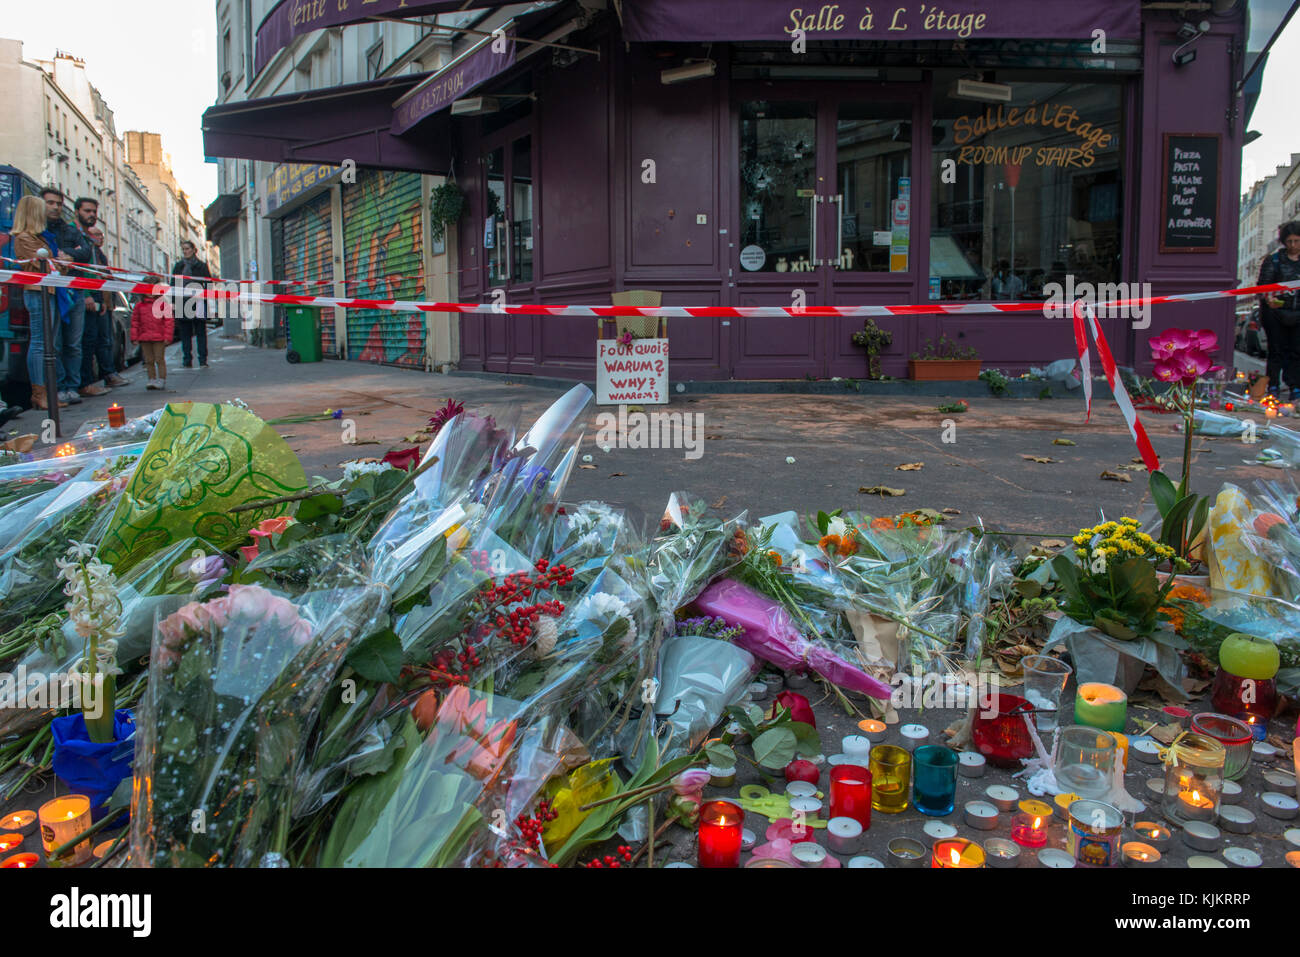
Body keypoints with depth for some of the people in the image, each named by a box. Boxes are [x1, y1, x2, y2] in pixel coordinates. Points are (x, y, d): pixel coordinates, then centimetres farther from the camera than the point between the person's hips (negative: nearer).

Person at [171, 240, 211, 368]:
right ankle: (187, 361, 9)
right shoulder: (178, 266, 13)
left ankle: (203, 361, 1)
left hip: (198, 303, -3)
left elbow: (209, 284, 2)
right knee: (185, 333, 5)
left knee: (201, 332, -2)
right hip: (182, 303, 3)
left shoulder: (201, 265, 4)